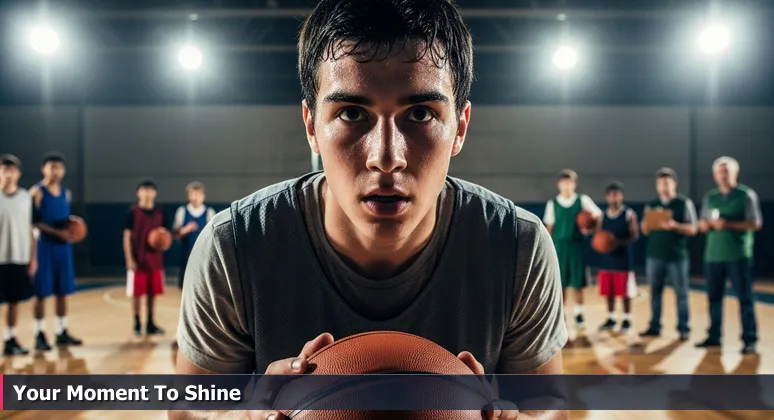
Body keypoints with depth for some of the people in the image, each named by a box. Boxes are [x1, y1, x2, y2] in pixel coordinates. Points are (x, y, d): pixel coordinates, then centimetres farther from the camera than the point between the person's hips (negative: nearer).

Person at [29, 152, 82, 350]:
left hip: (63, 246, 6)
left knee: (63, 292, 10)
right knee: (41, 292, -1)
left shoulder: (66, 193, 12)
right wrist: (57, 232, -20)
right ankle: (39, 335, 7)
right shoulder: (37, 192, -8)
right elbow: (34, 222, -13)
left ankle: (62, 333, 18)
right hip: (44, 245, -6)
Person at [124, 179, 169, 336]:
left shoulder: (159, 212, 6)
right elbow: (127, 237, -6)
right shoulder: (133, 212, -5)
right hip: (138, 260, -4)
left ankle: (150, 324, 19)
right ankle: (137, 324, 14)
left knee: (152, 293, 9)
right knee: (136, 294, 2)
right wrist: (129, 259, -11)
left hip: (155, 260, 4)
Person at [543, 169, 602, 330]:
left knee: (578, 283, 3)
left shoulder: (583, 200, 2)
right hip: (559, 245, 0)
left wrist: (593, 229, -10)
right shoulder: (552, 203, 3)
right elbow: (549, 227, 6)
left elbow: (598, 215, 7)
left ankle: (578, 314, 15)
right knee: (561, 283, 2)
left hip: (576, 244, 0)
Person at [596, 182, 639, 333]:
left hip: (623, 258, -4)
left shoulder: (629, 214, -5)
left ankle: (626, 320, 12)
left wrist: (620, 242, -24)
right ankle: (610, 319, 20)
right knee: (608, 291, 9)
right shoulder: (603, 215, 9)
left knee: (625, 292, 1)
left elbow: (635, 236, -9)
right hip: (606, 258, 5)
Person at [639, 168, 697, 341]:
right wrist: (650, 223, -11)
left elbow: (692, 229, -4)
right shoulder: (651, 205, 11)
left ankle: (683, 328, 5)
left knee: (681, 293, 0)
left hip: (677, 256, -3)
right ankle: (654, 327, 13)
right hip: (654, 255, 4)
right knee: (655, 292, 7)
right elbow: (645, 230, 11)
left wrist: (674, 226, -20)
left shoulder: (684, 203, 0)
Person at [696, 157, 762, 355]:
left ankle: (749, 340, 1)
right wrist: (708, 223, -9)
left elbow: (756, 224, -7)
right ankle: (714, 336, 16)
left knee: (745, 298, -2)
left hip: (738, 255, -4)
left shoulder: (746, 195, -1)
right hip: (713, 255, 4)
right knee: (714, 297, 7)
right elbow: (702, 225, 14)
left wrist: (729, 224, -18)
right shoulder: (710, 197, 13)